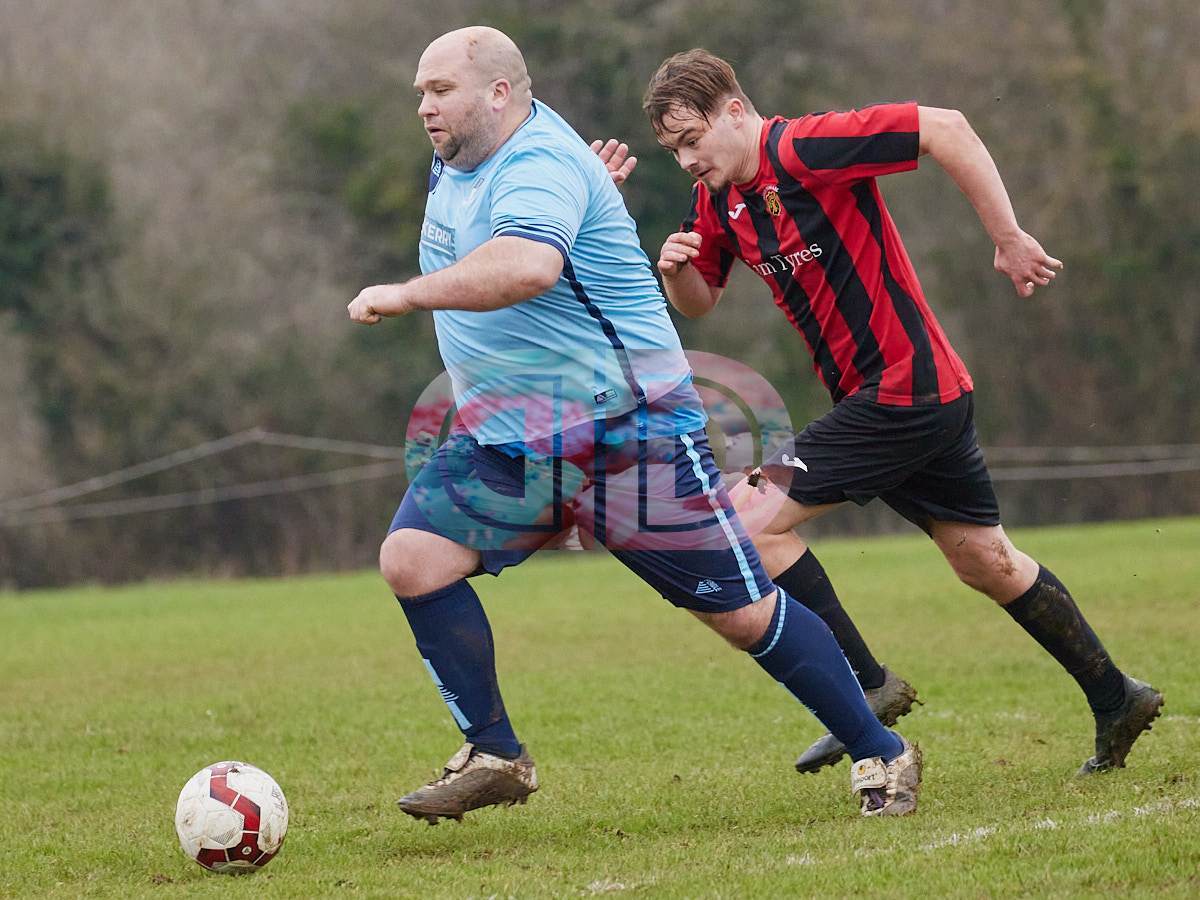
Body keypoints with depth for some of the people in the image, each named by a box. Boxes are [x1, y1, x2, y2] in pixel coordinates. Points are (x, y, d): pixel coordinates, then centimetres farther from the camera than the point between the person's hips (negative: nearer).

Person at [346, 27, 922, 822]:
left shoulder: (540, 166, -21)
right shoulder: (460, 160, 8)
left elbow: (525, 266, -42)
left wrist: (404, 296, -36)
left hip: (628, 436, -8)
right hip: (506, 440, 8)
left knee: (744, 613, -3)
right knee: (413, 558, -12)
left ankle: (882, 754, 14)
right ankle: (495, 757, -2)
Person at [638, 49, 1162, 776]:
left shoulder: (803, 149, -18)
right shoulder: (719, 200, 8)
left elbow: (946, 128, -23)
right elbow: (700, 301, 19)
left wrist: (1009, 239, -21)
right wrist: (676, 268, -4)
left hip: (904, 388, -10)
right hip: (929, 393, 10)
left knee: (751, 517, -13)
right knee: (989, 563, 19)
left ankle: (866, 687, -7)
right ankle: (1116, 699, 30)